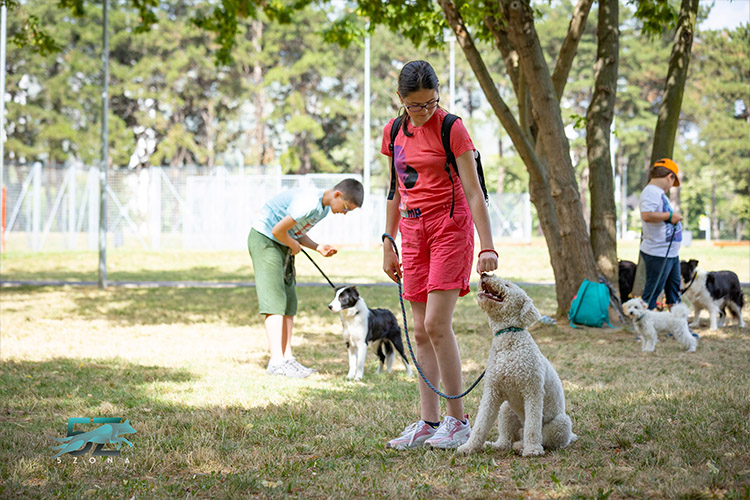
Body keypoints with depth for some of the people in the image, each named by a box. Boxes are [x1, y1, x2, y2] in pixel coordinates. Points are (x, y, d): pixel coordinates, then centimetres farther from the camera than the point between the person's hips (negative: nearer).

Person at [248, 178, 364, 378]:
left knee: (289, 302, 6)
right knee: (274, 300, -14)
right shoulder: (309, 203, -28)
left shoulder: (325, 208, 4)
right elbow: (278, 230, -27)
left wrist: (318, 248, -2)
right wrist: (294, 246, -9)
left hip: (283, 244, 10)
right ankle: (276, 362, -16)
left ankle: (287, 358, 9)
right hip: (264, 239, -10)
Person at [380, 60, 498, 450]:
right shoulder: (394, 132, 8)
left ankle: (458, 421, -6)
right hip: (413, 232, 6)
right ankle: (428, 422, 8)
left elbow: (473, 191, -13)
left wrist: (487, 246, -19)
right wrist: (389, 244, 15)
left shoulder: (451, 128, -10)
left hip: (450, 228, -6)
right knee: (421, 332, 4)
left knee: (436, 324, -14)